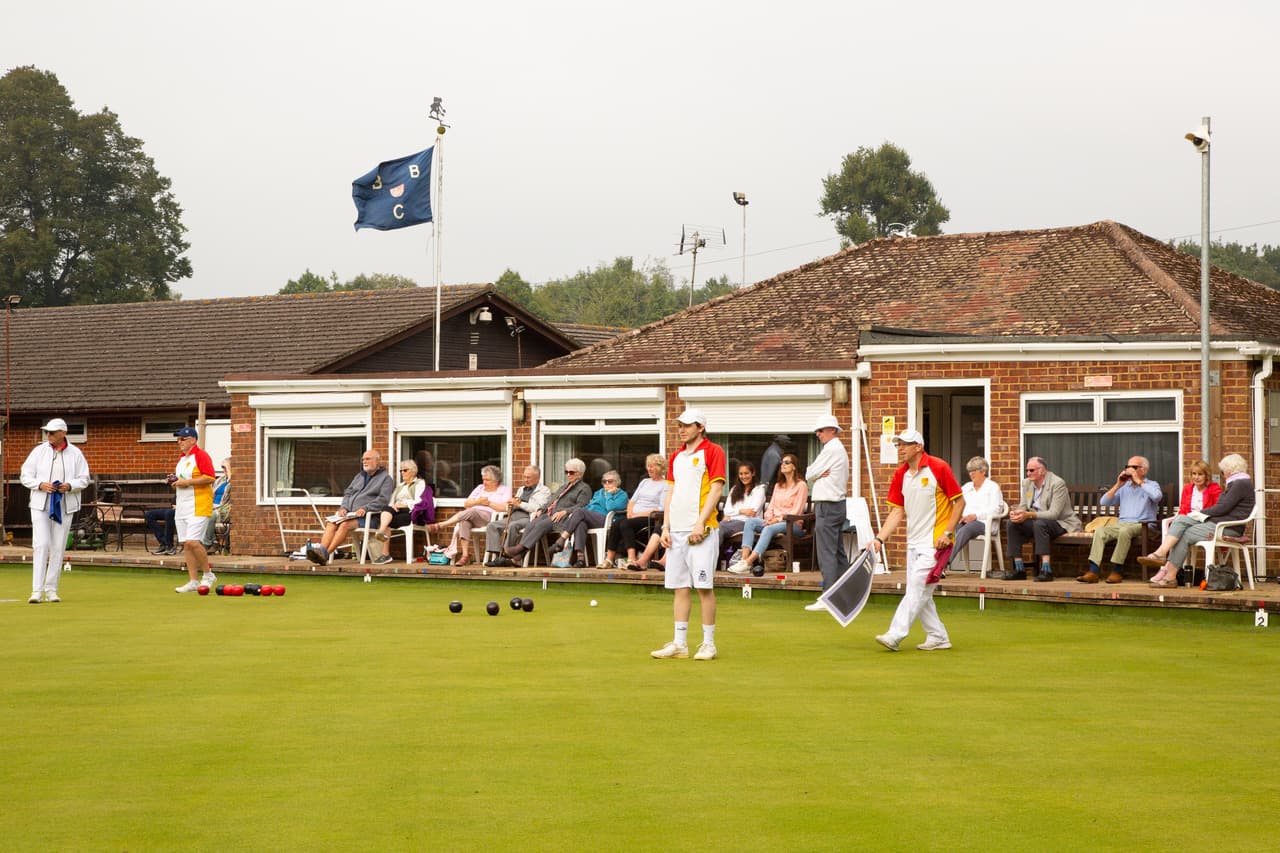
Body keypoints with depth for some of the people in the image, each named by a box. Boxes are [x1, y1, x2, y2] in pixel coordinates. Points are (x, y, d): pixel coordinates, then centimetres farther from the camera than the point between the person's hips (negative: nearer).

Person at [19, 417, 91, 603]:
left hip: (64, 506, 1)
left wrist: (69, 486, -14)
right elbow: (25, 476, 3)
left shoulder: (75, 454, 4)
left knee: (58, 548, 2)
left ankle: (51, 589, 11)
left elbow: (84, 479, 6)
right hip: (40, 504, -1)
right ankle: (37, 590, -11)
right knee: (41, 545, -10)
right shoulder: (39, 450, 3)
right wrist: (41, 485, -15)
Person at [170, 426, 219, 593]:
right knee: (186, 545, 4)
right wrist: (174, 481, 7)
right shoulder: (181, 458, 19)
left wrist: (186, 482, -19)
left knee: (193, 542, -17)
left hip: (198, 506, -9)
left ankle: (208, 575, 0)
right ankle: (193, 581, 7)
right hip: (181, 507, 9)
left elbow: (209, 478, -19)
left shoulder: (200, 455, -9)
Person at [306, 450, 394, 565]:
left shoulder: (385, 478, 6)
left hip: (368, 516, -6)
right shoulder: (359, 476, 28)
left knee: (345, 525, -33)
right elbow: (348, 493, 24)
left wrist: (365, 508, -20)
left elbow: (383, 499, -8)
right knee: (331, 523, -24)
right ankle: (321, 550, -41)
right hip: (350, 513, 6)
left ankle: (326, 554, -41)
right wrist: (343, 507, 3)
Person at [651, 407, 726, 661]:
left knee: (704, 586, -6)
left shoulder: (713, 452, -3)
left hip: (701, 530, -7)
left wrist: (700, 523, -16)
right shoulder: (676, 457, 18)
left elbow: (716, 489, -9)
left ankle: (709, 644, 0)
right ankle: (679, 643, 10)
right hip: (677, 530, 7)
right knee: (679, 587, 6)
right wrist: (666, 527, 9)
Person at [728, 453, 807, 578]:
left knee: (769, 529, -36)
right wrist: (768, 518, -4)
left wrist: (778, 519, -15)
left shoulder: (801, 485, 0)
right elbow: (771, 505, 17)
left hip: (793, 524, -7)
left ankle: (748, 563, -48)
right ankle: (744, 558, -37)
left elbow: (796, 511, -7)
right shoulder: (778, 485, 24)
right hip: (774, 522, 7)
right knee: (750, 522, -20)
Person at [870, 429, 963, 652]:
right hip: (913, 541, 8)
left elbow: (959, 501, -8)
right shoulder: (900, 474, 7)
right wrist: (879, 539, -2)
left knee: (917, 587, -13)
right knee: (919, 593, 8)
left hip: (934, 541, -7)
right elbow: (897, 511, 9)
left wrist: (948, 533, -15)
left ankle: (895, 635, -17)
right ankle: (938, 637, 18)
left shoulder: (938, 468, -11)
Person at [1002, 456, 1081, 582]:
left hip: (1061, 523, -7)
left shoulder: (1057, 483, -16)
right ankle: (1019, 570, -14)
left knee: (1039, 524, -38)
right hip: (1036, 523, 7)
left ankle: (1046, 570, -41)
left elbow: (1054, 513, -24)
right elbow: (1023, 506, 8)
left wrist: (1029, 515, -36)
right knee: (1011, 524, -15)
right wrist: (1016, 513, -18)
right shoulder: (1027, 483, 7)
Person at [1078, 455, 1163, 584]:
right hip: (1122, 524, 5)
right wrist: (1117, 485, 6)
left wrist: (1139, 482, -7)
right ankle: (1093, 572, -32)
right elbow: (1103, 502, 16)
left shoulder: (1151, 485, 10)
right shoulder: (1124, 487, 24)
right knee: (1100, 531, -23)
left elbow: (1157, 496, -16)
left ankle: (1117, 571, -33)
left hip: (1142, 525, -5)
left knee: (1125, 530, -38)